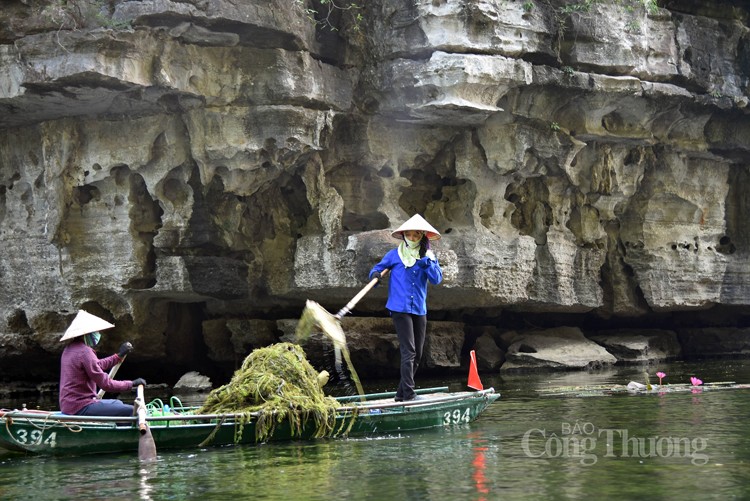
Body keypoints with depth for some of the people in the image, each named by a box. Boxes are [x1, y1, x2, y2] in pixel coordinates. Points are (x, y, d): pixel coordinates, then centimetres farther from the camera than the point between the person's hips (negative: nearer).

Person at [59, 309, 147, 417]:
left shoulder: (69, 349, 13)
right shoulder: (84, 351, -18)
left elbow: (96, 365, 27)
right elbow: (105, 383, -18)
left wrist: (119, 356, 29)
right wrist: (131, 384, -6)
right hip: (80, 407, -10)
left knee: (117, 403, 28)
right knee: (131, 411, -15)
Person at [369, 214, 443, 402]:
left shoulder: (429, 257, 8)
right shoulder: (394, 255, 2)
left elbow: (437, 279, -4)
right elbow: (377, 268, 6)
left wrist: (426, 263, -16)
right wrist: (375, 274, -17)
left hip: (419, 310, 5)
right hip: (400, 308, -5)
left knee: (417, 355, 10)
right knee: (408, 351, -14)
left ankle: (401, 394, 20)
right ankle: (409, 395, -16)